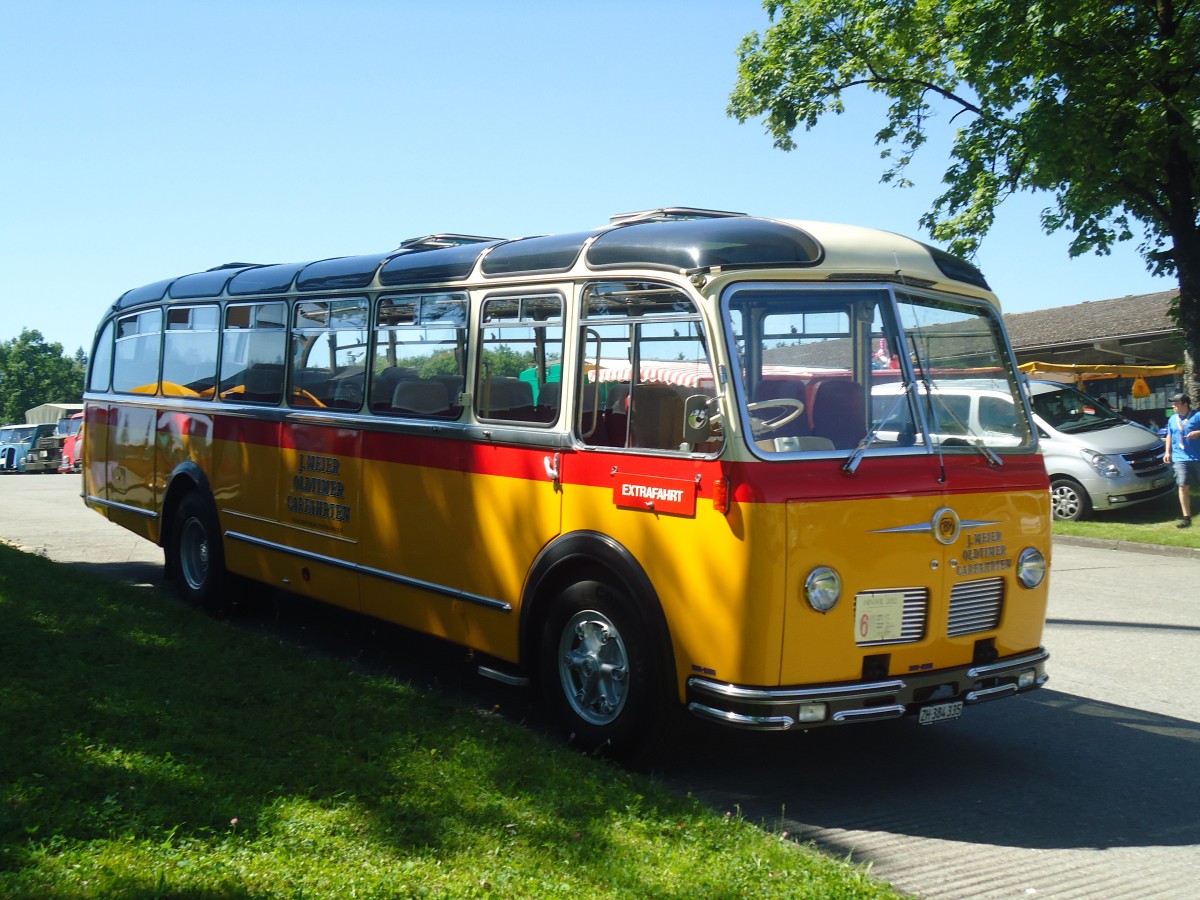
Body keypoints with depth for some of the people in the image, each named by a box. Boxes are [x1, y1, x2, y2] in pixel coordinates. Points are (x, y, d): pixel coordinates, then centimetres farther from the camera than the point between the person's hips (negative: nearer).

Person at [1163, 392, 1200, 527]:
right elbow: (1170, 436, 23)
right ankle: (1186, 517, -7)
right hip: (1180, 458, 3)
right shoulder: (1172, 419, 14)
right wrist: (1167, 452, 14)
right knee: (1183, 486, -7)